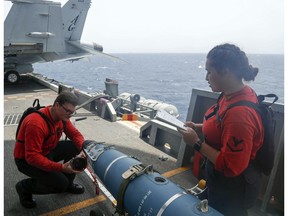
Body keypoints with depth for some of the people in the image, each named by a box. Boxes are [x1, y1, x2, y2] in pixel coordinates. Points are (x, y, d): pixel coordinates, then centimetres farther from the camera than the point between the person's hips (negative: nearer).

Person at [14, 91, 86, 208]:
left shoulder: (62, 116, -11)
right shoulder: (36, 123, -34)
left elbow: (75, 134, -3)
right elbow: (32, 157, -34)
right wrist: (61, 167, -39)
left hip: (48, 150, 8)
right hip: (26, 159, -7)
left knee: (76, 147, -11)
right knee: (60, 184, -19)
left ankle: (68, 183, 11)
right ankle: (25, 187, 7)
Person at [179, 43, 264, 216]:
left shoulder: (240, 113, -35)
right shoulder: (235, 94, -7)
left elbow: (230, 167, -29)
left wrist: (196, 143, -25)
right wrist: (198, 127, 2)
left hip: (232, 190, -8)